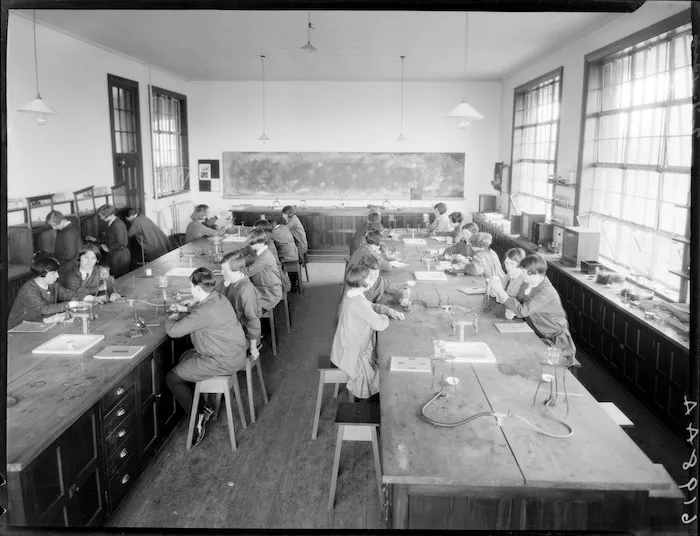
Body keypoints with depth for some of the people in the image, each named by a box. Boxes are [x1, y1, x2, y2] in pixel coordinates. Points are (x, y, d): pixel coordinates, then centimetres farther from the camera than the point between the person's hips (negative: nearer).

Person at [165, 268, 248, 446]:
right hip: (232, 353, 10)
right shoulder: (217, 298, 3)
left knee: (172, 378, 2)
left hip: (223, 362, -10)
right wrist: (185, 309, 17)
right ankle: (202, 407, 29)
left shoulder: (205, 312, -27)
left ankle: (198, 415, 11)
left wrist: (172, 318, -1)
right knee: (183, 358, 28)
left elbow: (173, 331, -22)